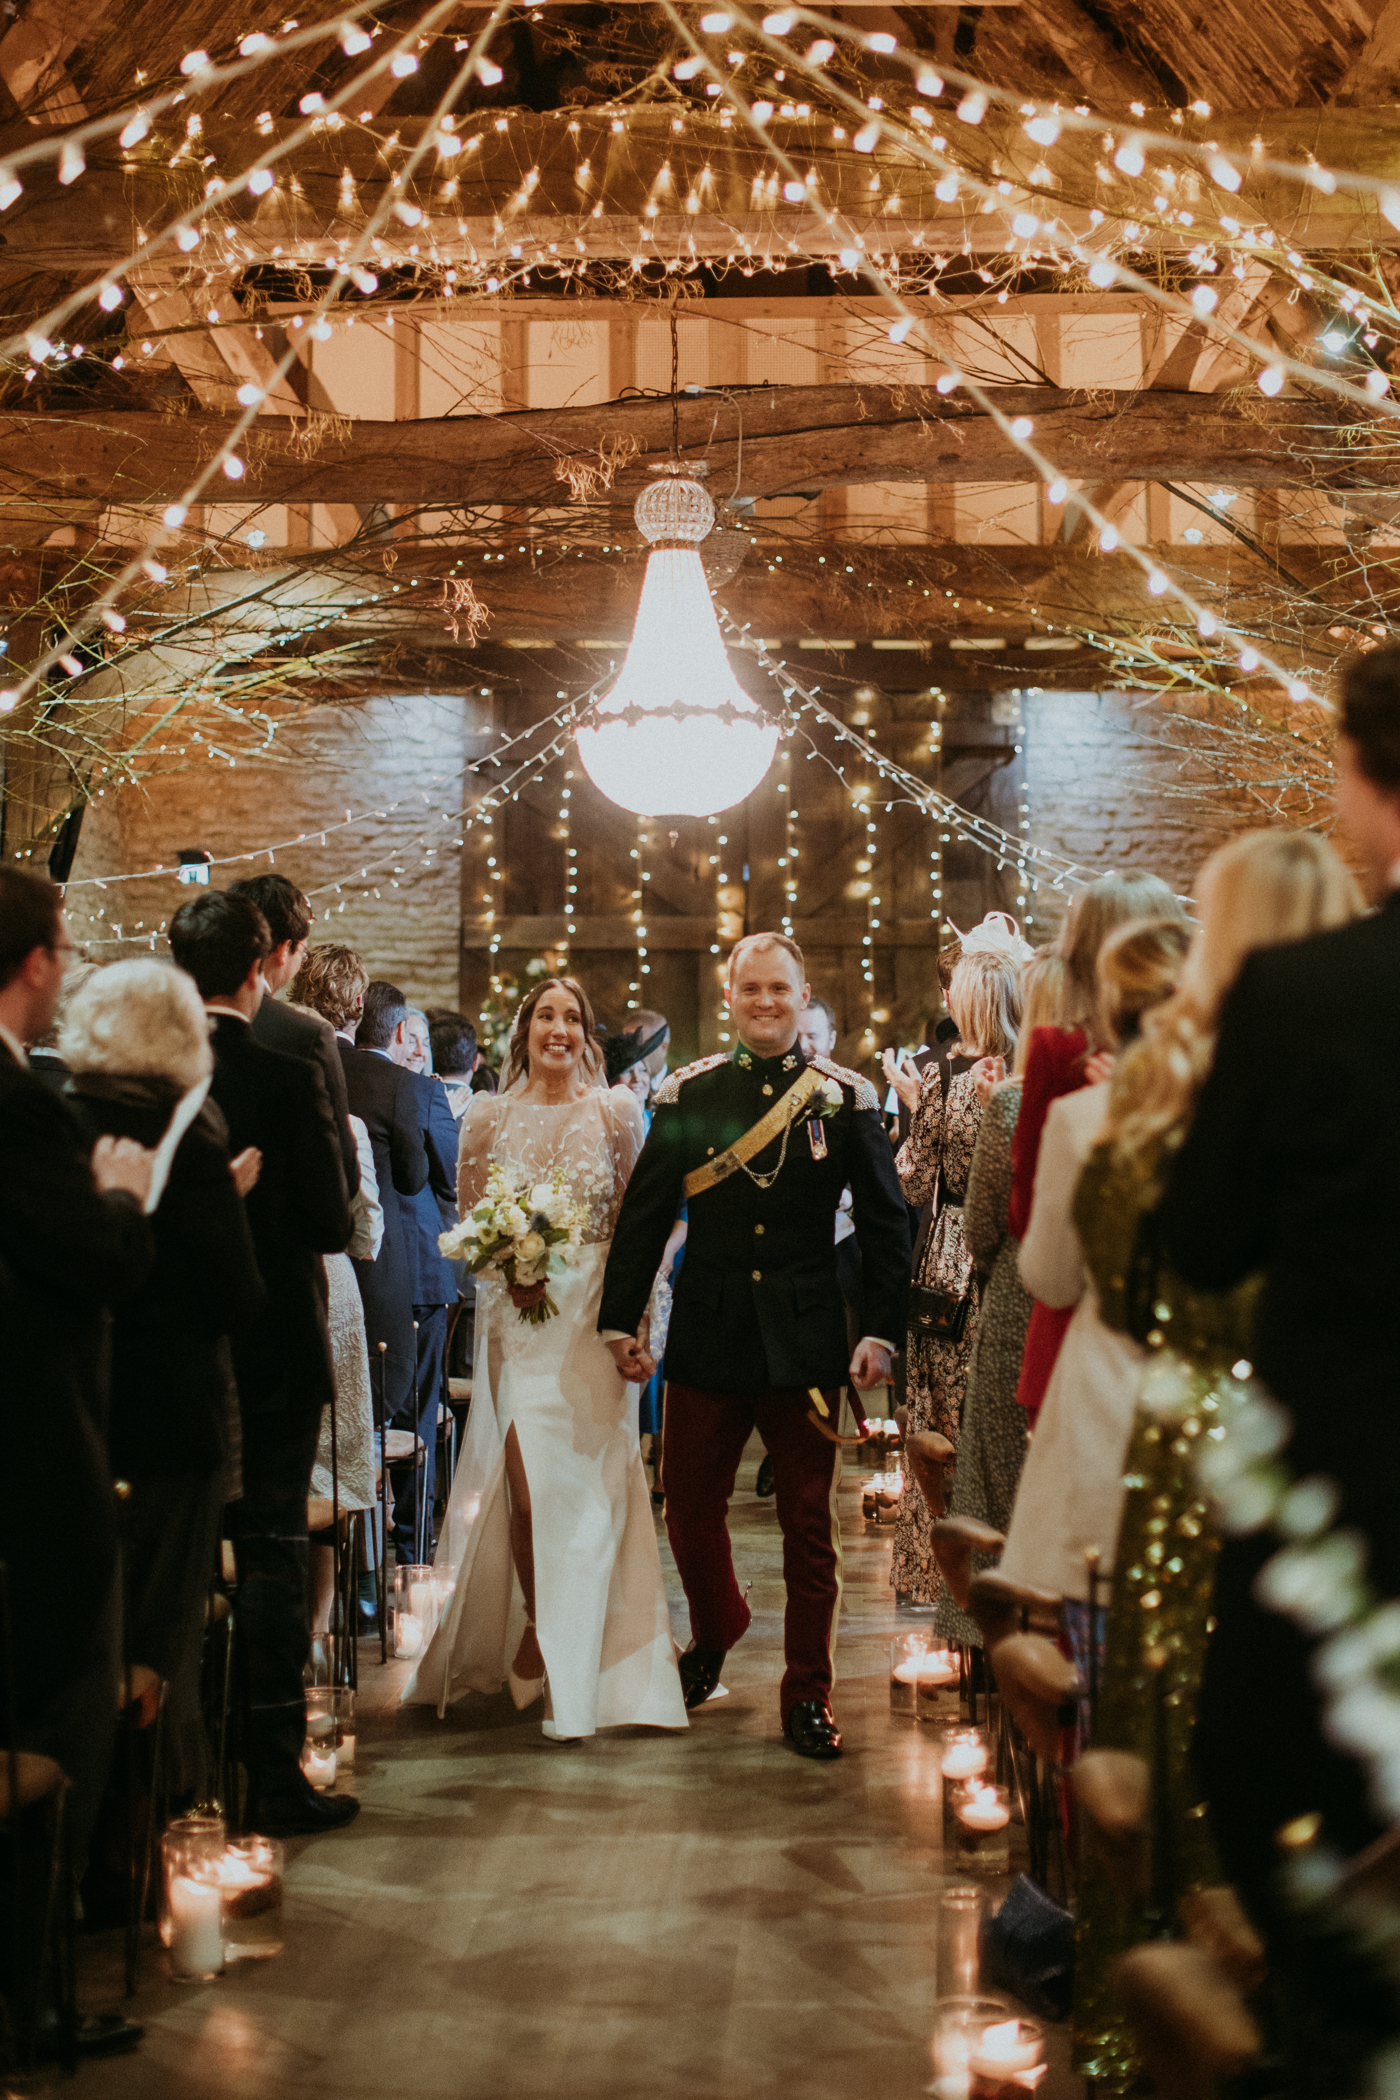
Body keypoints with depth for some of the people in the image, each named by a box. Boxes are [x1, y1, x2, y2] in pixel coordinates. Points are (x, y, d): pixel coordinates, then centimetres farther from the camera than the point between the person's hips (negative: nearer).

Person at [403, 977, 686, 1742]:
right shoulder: (488, 1117, 5)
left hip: (593, 1313, -1)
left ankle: (572, 1670, 6)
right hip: (516, 1315, 1)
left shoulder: (614, 1111, 3)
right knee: (524, 1481, -6)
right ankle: (536, 1624, 17)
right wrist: (507, 1268, -10)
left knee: (579, 1482, -3)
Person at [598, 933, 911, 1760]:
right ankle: (714, 1636, 37)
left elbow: (886, 1222, 4)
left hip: (806, 1340, -1)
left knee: (810, 1523, 3)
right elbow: (645, 1215, 6)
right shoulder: (689, 1093, 5)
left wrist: (883, 1330, -3)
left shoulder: (847, 1097, 3)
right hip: (707, 1335, 1)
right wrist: (621, 1319, 2)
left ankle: (808, 1697, 15)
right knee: (690, 1508, 8)